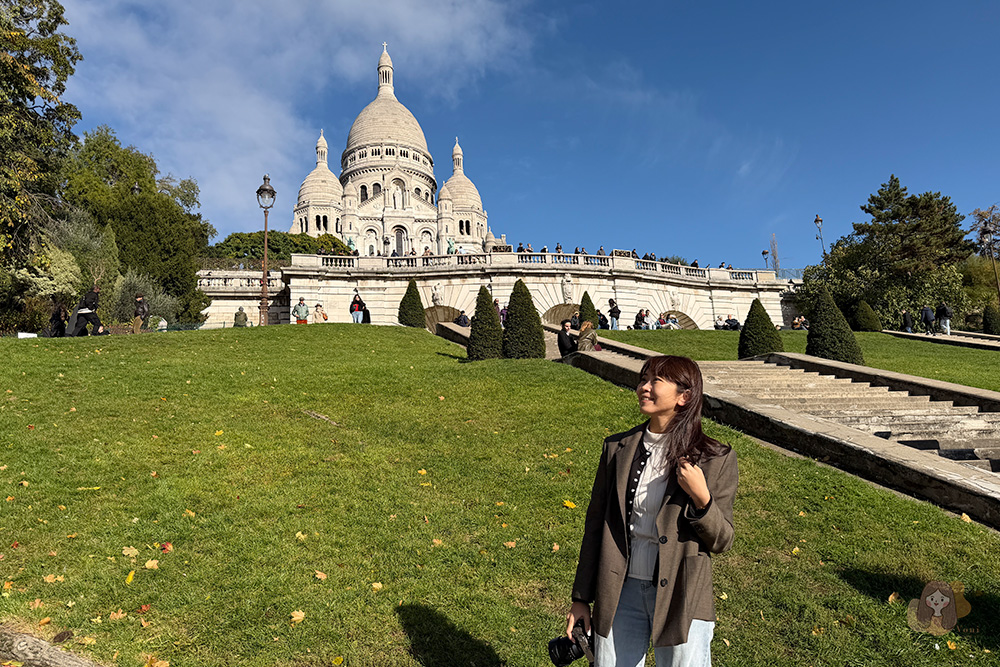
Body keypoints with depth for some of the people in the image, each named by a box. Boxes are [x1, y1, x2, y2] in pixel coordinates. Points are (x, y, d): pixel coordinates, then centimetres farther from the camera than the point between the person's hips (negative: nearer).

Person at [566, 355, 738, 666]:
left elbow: (722, 541, -3)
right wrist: (581, 599, 7)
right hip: (621, 593, 3)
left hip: (682, 600, -2)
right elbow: (595, 525, 4)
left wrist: (701, 498, -22)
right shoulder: (617, 448, -1)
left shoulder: (715, 459, -9)